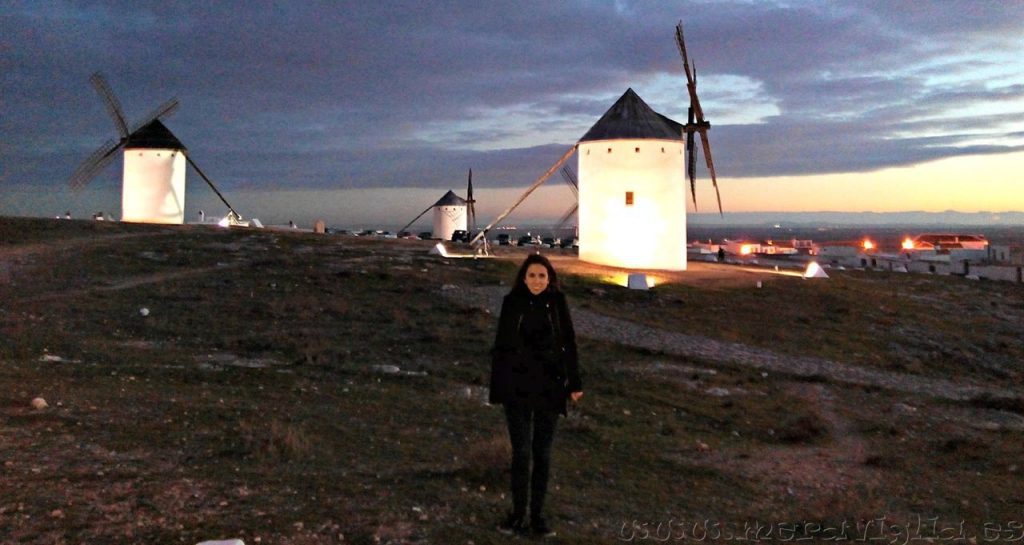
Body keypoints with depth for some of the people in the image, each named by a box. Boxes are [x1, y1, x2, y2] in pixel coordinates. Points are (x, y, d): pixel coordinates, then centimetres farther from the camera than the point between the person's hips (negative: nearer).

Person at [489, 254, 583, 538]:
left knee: (542, 453, 7)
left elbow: (569, 344, 2)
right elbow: (501, 344, 2)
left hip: (549, 387, 1)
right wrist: (496, 385, 1)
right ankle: (518, 515, 13)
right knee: (521, 452, 0)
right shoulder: (512, 302, -2)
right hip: (517, 387, -1)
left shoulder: (557, 304, -2)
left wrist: (574, 383, -1)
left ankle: (537, 516, 18)